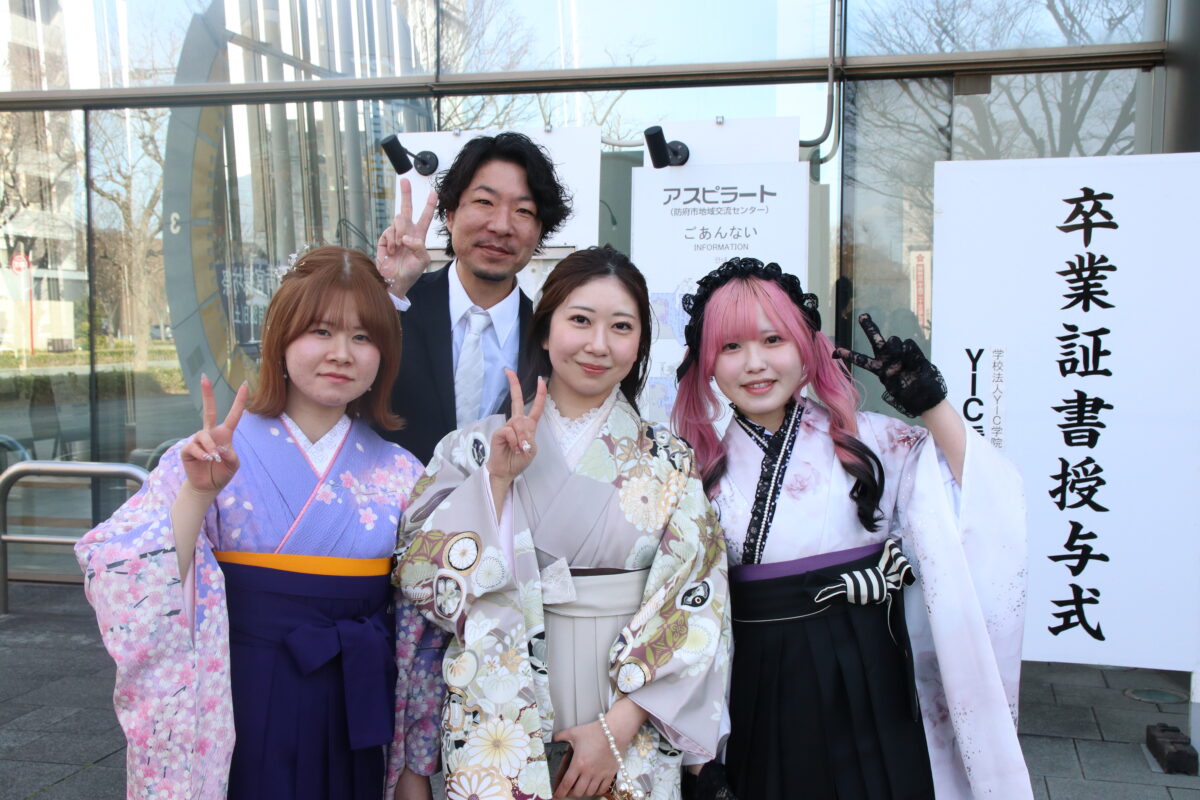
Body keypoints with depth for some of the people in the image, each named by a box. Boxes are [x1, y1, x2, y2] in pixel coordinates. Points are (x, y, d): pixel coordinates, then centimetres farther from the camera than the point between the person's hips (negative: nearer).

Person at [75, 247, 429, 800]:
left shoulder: (399, 475, 0)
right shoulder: (217, 457, -7)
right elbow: (140, 598, -16)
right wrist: (198, 495, -27)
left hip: (355, 719, 3)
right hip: (244, 718, -2)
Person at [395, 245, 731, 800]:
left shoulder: (672, 464, -2)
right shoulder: (478, 447, -2)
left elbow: (693, 608, -6)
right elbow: (422, 578, -9)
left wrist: (619, 726, -12)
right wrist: (497, 477, -18)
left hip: (631, 727, 1)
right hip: (501, 722, 0)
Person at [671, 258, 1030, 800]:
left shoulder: (866, 440, -4)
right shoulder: (702, 469, 0)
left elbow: (980, 500, -11)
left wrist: (932, 405, -18)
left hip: (868, 685, -1)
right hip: (761, 699, 1)